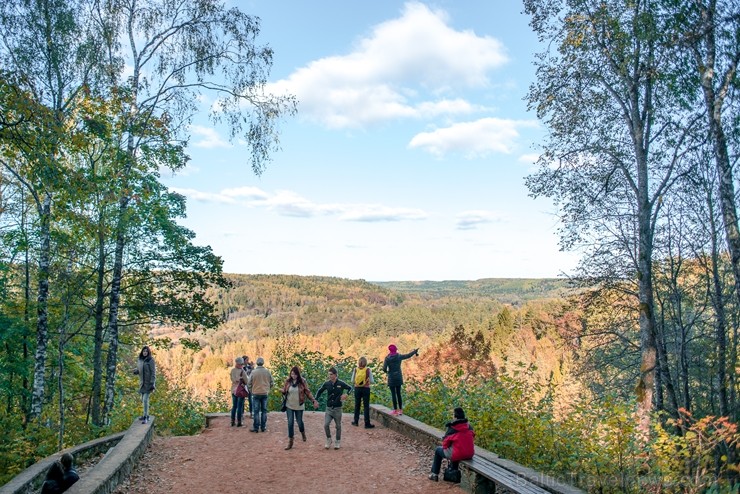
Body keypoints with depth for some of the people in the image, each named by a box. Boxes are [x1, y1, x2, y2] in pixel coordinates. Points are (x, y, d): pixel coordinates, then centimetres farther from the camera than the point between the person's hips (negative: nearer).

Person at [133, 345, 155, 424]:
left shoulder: (150, 360, -13)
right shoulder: (140, 360, 7)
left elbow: (153, 372, -14)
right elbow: (139, 370, 17)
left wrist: (152, 384, -19)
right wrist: (136, 371, -8)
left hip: (149, 383, -7)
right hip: (142, 382, 7)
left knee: (145, 399, -13)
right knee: (143, 400, 15)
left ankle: (145, 417, -7)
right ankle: (146, 415, 29)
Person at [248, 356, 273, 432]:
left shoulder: (253, 372, -10)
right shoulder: (267, 372, -3)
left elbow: (249, 383, -5)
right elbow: (272, 383, 3)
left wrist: (252, 389, 15)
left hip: (256, 394, -2)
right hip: (265, 393, 2)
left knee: (256, 411, 5)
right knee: (264, 410, 11)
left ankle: (256, 428, 9)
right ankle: (263, 427, 14)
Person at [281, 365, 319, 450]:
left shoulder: (302, 381, -9)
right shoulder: (288, 381, -5)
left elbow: (308, 392, -4)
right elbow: (284, 391, 3)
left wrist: (314, 401, -12)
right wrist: (282, 392, -21)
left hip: (299, 406, -1)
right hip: (289, 406, 1)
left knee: (299, 421, 9)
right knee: (290, 423, -1)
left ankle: (303, 433, 43)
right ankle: (290, 441, 11)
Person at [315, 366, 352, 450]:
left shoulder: (341, 383, -10)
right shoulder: (327, 383, -3)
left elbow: (350, 388, 4)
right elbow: (320, 391, 12)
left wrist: (346, 394, -15)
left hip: (337, 409, -1)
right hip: (329, 408, 2)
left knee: (338, 426, 8)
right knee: (326, 425, -9)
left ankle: (337, 442, 25)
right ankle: (329, 440, 13)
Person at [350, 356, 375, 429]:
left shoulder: (355, 370, -3)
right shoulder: (368, 370, -10)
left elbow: (352, 381, 0)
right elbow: (371, 381, -9)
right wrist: (374, 382, 12)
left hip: (357, 388, 2)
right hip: (366, 389, -2)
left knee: (357, 405, 16)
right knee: (366, 406, 3)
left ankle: (356, 421, 25)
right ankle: (367, 424, 4)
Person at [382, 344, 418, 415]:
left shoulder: (387, 358, -11)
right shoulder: (399, 356, -1)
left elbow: (384, 368, -13)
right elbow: (408, 355, 11)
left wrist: (386, 371, 10)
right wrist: (415, 351, 28)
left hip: (391, 378, -4)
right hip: (399, 377, 4)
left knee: (393, 394, 1)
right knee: (398, 393, 11)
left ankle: (395, 410, 1)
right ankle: (400, 410, 13)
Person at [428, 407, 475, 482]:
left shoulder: (452, 428, -14)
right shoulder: (469, 427, 1)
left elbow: (446, 441, -8)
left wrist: (444, 446, 14)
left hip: (458, 455, -5)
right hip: (470, 454, 6)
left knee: (438, 450, 22)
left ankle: (434, 474, 29)